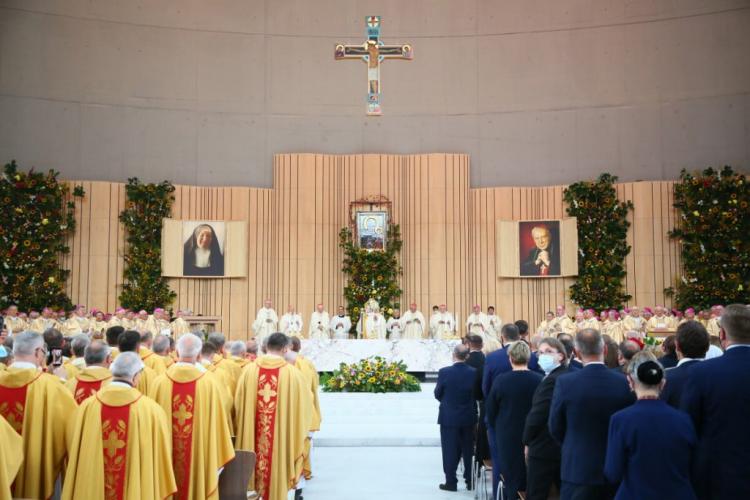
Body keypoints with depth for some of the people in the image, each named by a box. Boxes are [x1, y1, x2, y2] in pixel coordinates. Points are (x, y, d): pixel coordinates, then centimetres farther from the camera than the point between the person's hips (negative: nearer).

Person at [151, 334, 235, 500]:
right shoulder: (210, 384, -12)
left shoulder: (159, 382, -8)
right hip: (200, 459, -1)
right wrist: (218, 462, 5)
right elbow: (216, 427, -6)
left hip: (164, 459, 2)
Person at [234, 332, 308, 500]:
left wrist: (241, 431, 18)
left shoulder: (249, 370, -4)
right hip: (281, 437, -2)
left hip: (251, 438, 2)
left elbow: (238, 405, 4)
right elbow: (299, 409, -3)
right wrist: (299, 435, 13)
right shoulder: (292, 373, -10)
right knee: (277, 480, 10)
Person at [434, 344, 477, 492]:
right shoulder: (473, 373, -9)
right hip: (468, 418, 3)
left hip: (449, 417, -2)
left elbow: (437, 394, -5)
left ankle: (451, 482, 10)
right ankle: (470, 481, 22)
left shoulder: (444, 372, -15)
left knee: (450, 451, 7)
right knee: (468, 450, 15)